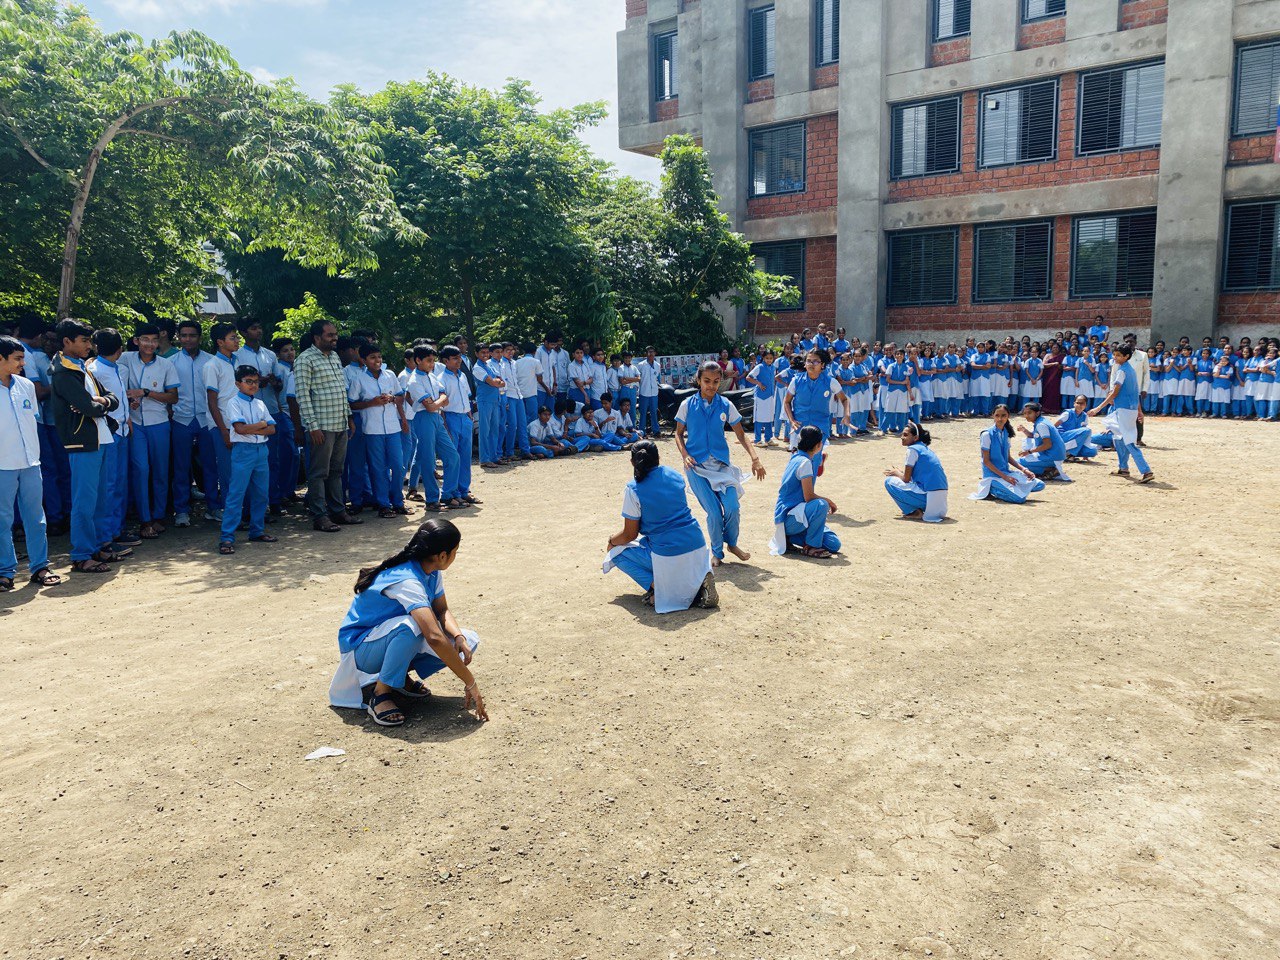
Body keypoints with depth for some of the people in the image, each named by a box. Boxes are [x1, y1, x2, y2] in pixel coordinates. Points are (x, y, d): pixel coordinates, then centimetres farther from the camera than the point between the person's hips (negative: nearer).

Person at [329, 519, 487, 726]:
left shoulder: (432, 570, -7)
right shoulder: (407, 581, -34)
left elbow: (442, 610, 0)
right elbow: (434, 637, -42)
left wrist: (459, 637, -22)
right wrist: (470, 683, -40)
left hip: (394, 637, 8)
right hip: (360, 647, -8)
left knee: (468, 641, -10)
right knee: (411, 626, -40)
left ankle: (400, 677, 6)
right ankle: (380, 694, -18)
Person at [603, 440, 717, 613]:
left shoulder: (633, 490, -9)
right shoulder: (674, 475, 7)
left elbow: (629, 535, -2)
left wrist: (612, 541, 21)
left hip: (668, 554, -5)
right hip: (698, 546, 5)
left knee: (617, 553, 15)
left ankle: (656, 586, -5)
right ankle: (700, 580, 8)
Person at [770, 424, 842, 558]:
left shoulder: (796, 458, 10)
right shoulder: (805, 462, -18)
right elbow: (809, 497, -20)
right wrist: (829, 501, -5)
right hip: (788, 519, -9)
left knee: (834, 545, 1)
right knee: (821, 505, -34)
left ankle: (789, 538, 11)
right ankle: (811, 546, -16)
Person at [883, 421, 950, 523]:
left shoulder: (912, 449, -9)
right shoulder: (925, 448, 17)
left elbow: (906, 479, -6)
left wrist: (896, 473, 13)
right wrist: (900, 472, 20)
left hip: (928, 495, -9)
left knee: (889, 481, 0)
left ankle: (915, 512, -2)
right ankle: (920, 509, 16)